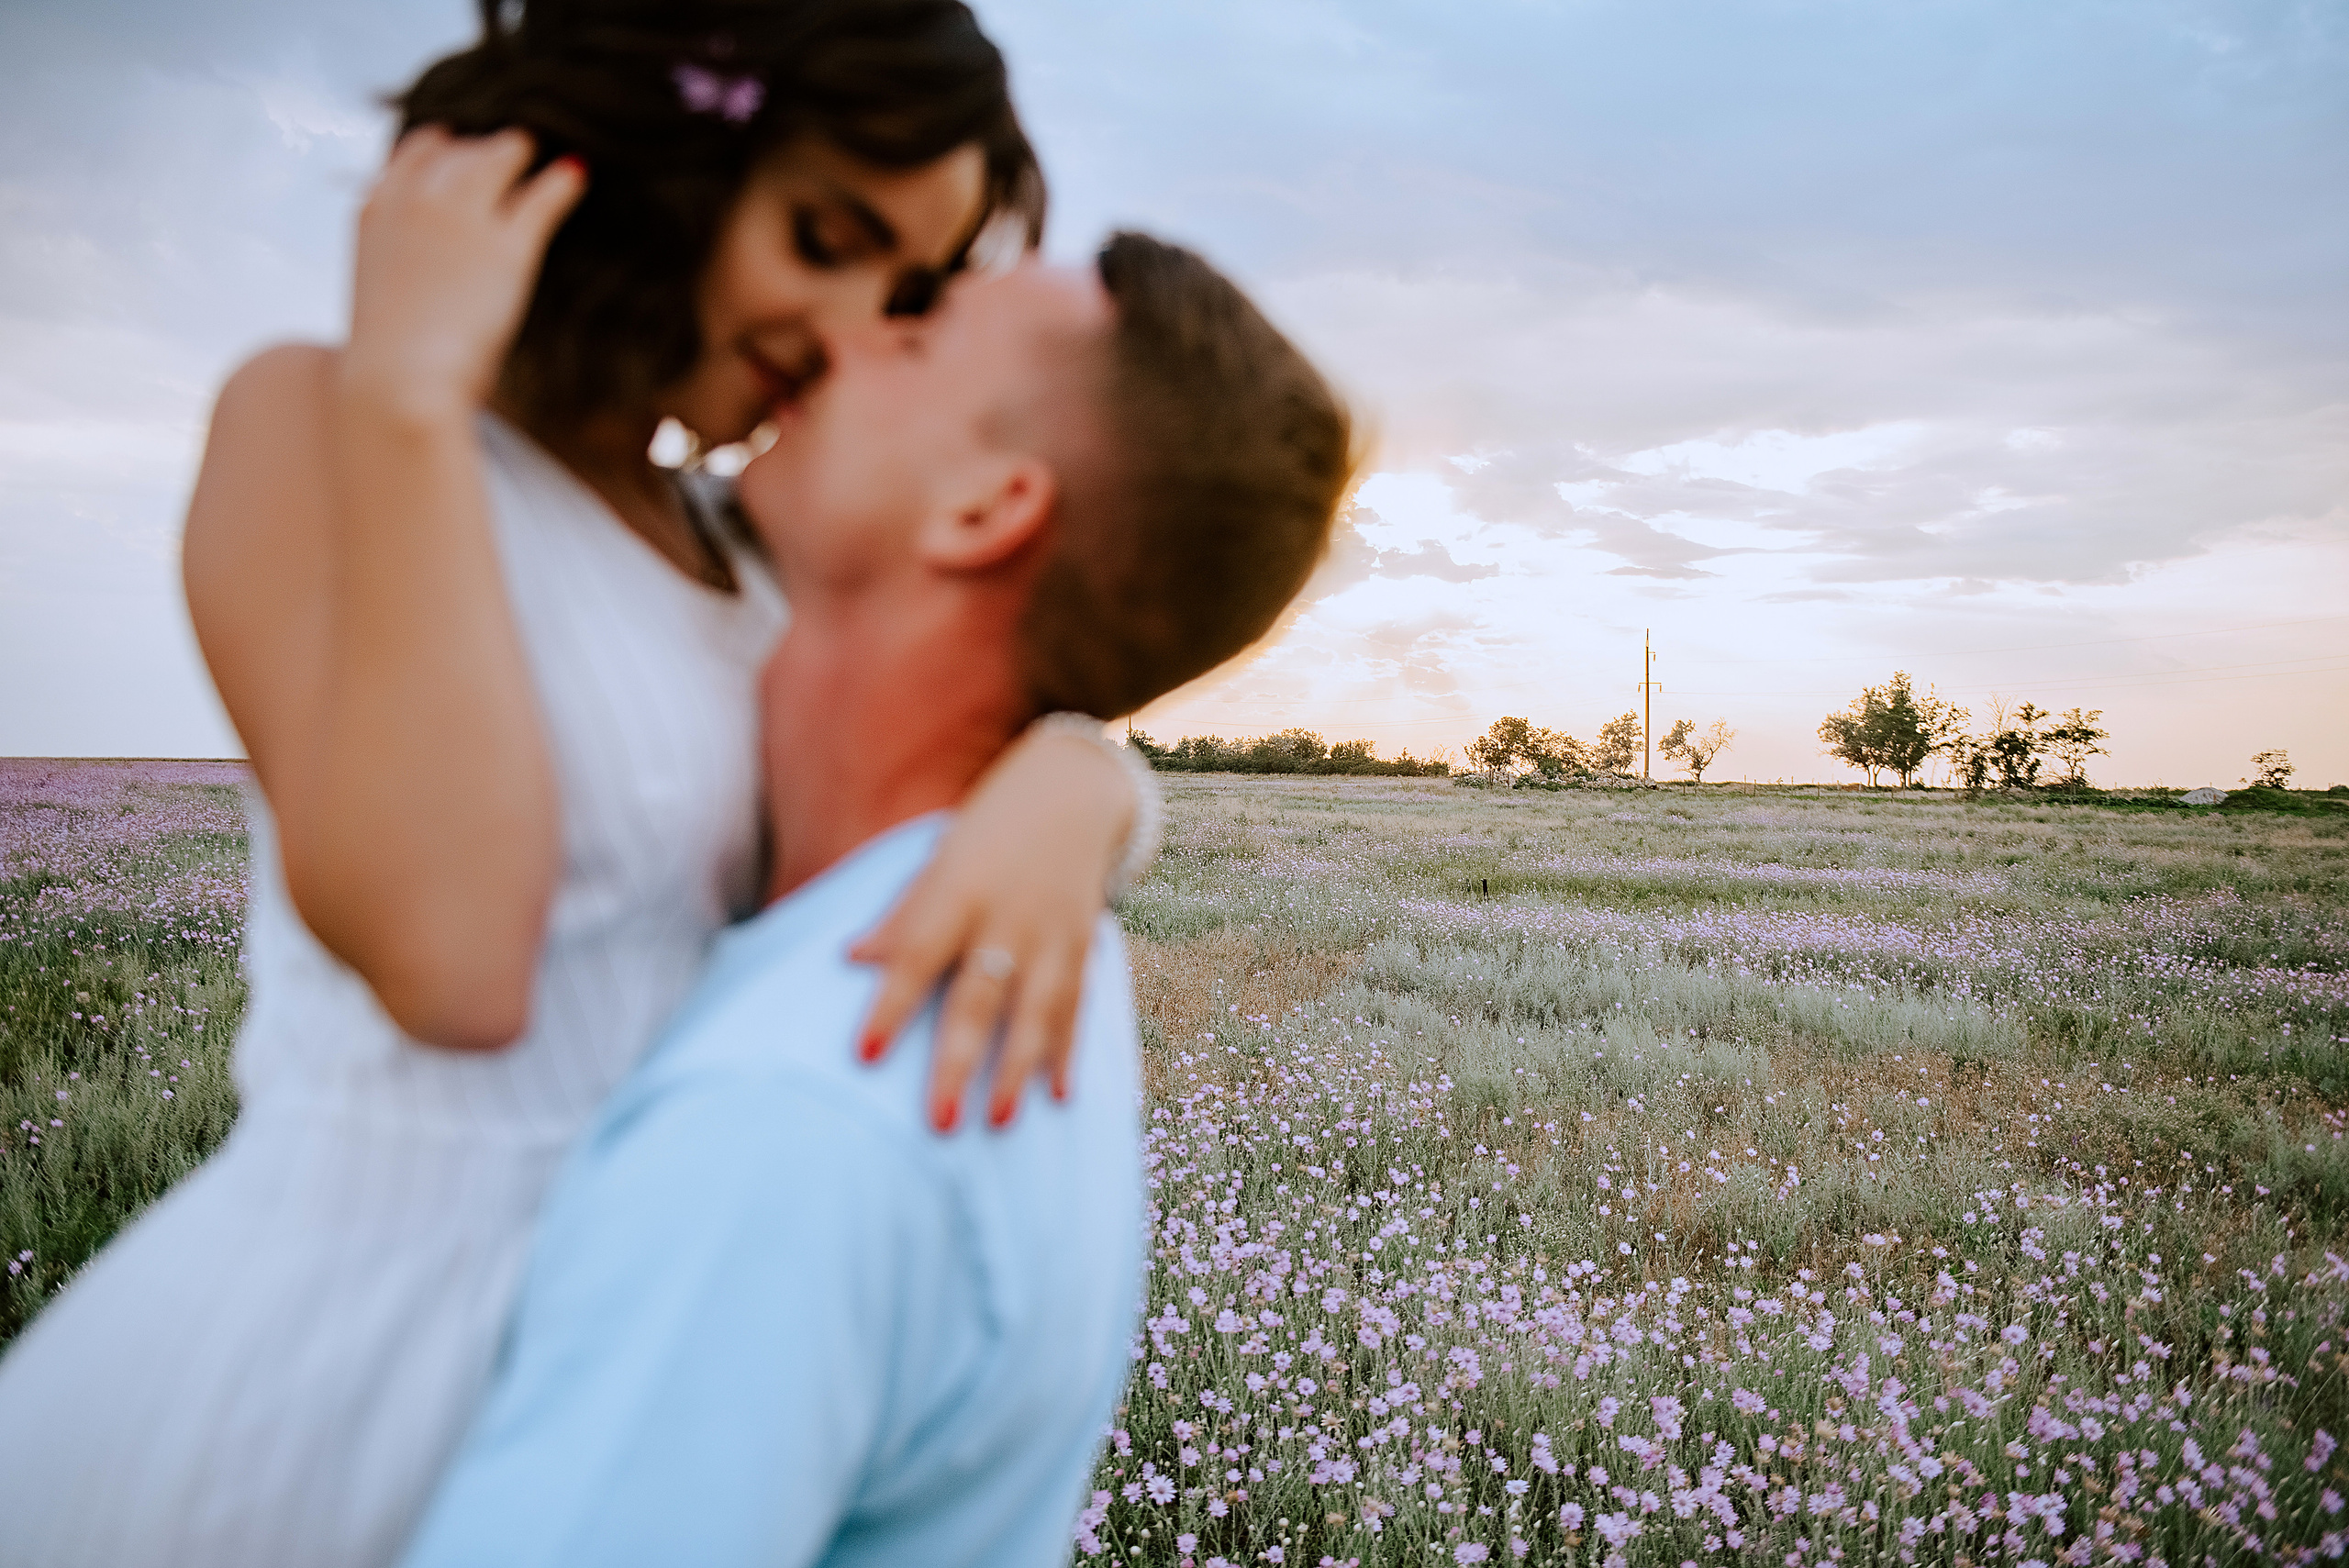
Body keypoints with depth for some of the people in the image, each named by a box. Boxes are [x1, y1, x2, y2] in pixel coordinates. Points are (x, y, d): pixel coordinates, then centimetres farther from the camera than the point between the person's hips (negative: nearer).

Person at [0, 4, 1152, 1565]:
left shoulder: (730, 553, 7)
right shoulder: (321, 419, -11)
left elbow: (1078, 750, 2)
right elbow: (444, 958, -24)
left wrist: (1068, 793, -22)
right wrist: (404, 392, -21)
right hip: (319, 1362, -6)